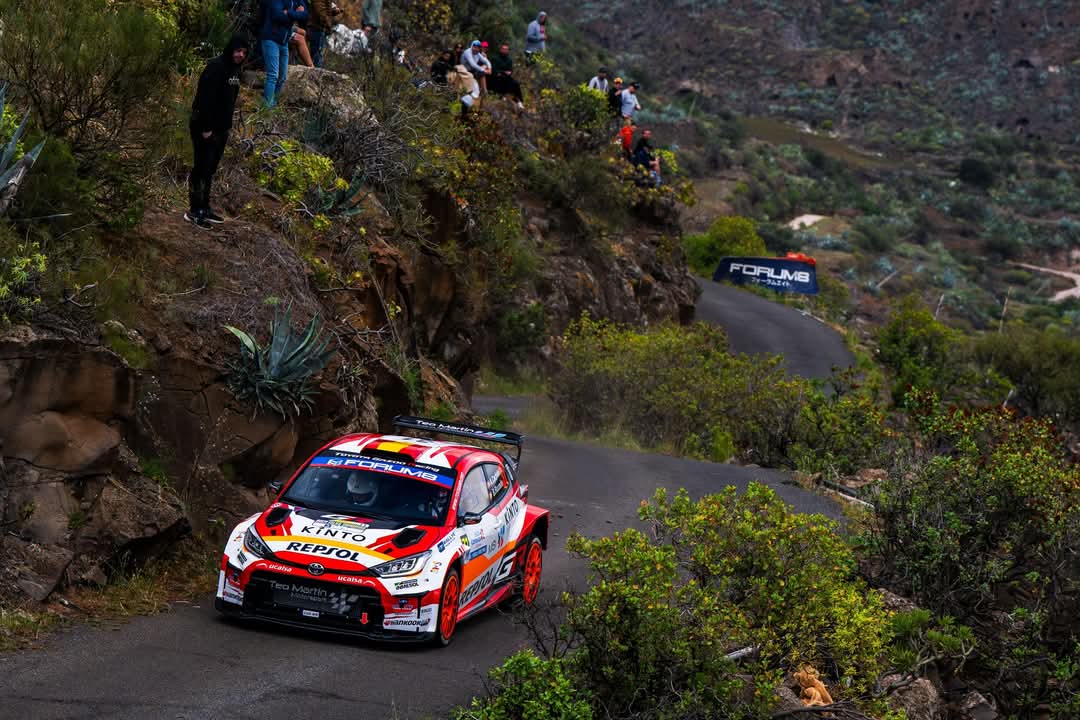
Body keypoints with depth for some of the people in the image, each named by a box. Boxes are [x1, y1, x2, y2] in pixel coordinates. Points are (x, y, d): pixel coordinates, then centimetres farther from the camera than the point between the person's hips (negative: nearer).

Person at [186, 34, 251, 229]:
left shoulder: (234, 69, 11)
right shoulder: (216, 67, -18)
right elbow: (205, 98, -23)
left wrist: (227, 125, 15)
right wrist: (206, 128, -24)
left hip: (221, 129, 9)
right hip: (205, 128, -9)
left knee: (210, 169, 14)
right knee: (201, 168, -5)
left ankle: (205, 208, 21)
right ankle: (194, 211, 0)